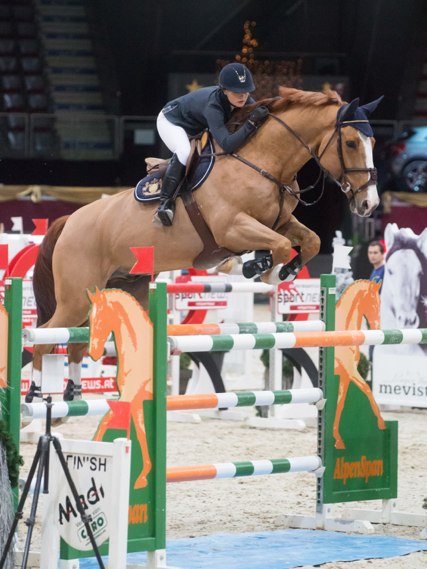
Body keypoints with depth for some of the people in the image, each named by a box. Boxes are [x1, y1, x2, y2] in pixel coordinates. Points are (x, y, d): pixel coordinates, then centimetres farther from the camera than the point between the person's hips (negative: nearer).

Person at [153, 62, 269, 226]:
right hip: (170, 121, -9)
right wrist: (252, 123, -59)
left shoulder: (244, 100, -23)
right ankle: (165, 203, -29)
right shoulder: (213, 106, -43)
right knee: (184, 152, -33)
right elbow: (227, 144, -52)